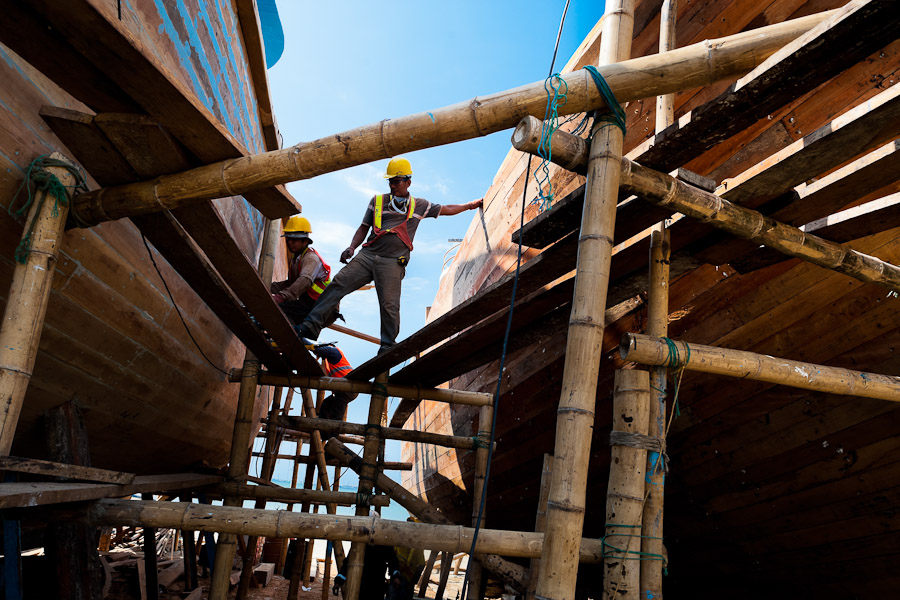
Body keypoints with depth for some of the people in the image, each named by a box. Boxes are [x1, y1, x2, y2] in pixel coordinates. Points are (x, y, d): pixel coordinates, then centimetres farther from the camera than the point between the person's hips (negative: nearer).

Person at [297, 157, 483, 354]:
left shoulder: (419, 205, 14)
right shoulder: (377, 201, 16)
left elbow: (446, 209, 26)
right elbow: (363, 228, 18)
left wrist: (472, 205, 30)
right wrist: (352, 247, 3)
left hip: (392, 263, -1)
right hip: (367, 256, 2)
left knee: (389, 305, -10)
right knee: (338, 284, -13)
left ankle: (388, 345, 7)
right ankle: (312, 325, -14)